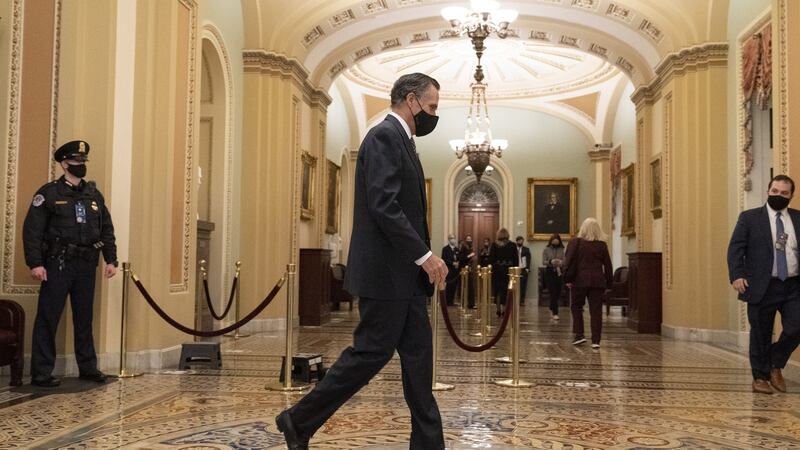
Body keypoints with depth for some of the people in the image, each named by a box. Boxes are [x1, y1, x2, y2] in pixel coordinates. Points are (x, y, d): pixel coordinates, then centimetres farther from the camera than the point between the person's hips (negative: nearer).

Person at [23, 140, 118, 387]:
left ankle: (88, 367, 21)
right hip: (58, 265, -5)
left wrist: (111, 260, 7)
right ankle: (41, 374, 4)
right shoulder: (49, 193, -3)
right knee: (48, 319, -2)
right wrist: (35, 263, -15)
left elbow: (107, 229, 14)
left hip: (86, 265, 5)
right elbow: (32, 230, -8)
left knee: (84, 319, 12)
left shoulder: (94, 194, 12)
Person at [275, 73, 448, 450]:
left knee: (418, 355, 9)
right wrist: (424, 255, -20)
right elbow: (383, 206, -22)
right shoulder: (384, 136, -12)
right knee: (371, 352, -3)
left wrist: (423, 258, 11)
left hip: (404, 274, 10)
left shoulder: (400, 141, 19)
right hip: (385, 272, -10)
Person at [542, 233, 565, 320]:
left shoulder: (561, 250, 7)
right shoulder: (546, 250, 1)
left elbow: (564, 261, 3)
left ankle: (551, 311, 26)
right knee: (553, 293, -10)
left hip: (558, 272, 3)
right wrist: (551, 262, -21)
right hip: (549, 272, -3)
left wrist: (560, 262, -20)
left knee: (557, 293, 5)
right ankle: (555, 313, -9)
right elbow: (543, 262, -3)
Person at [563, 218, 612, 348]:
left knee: (576, 307, 13)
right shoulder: (602, 245, 5)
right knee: (596, 310, 2)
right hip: (598, 281, 2)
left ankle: (579, 335, 4)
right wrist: (609, 283, 14)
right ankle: (596, 340, 1)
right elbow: (607, 265, 8)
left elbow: (569, 263, -5)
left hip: (580, 280, -2)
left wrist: (568, 279, 0)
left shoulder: (575, 243, -2)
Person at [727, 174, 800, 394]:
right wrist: (737, 275, -16)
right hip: (762, 287, -2)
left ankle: (775, 365, 19)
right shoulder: (749, 217, 2)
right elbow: (735, 248, -3)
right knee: (761, 335, 4)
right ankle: (760, 377, 20)